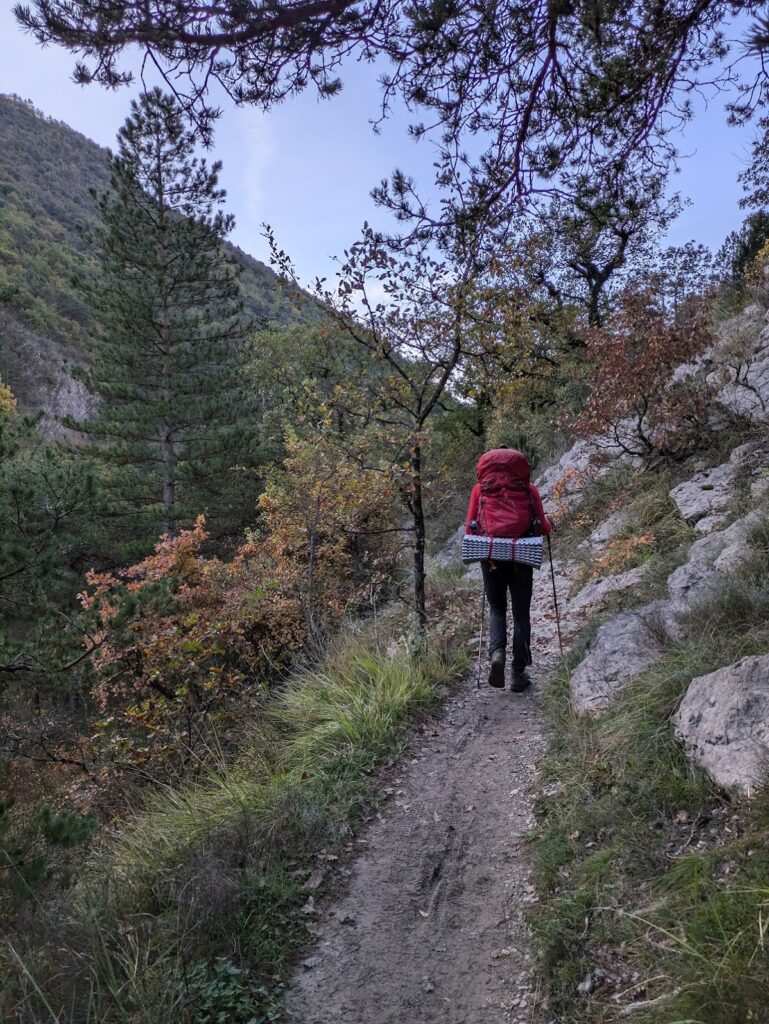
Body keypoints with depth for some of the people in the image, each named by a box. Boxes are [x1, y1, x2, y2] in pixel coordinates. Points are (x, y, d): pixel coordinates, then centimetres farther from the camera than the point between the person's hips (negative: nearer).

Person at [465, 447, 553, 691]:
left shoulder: (480, 489, 5)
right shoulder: (528, 489, 4)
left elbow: (469, 528, 3)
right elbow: (543, 527, 3)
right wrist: (549, 524, 26)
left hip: (490, 555, 1)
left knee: (497, 608, 18)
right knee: (521, 613, 11)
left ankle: (497, 651, -8)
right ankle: (519, 673, 11)